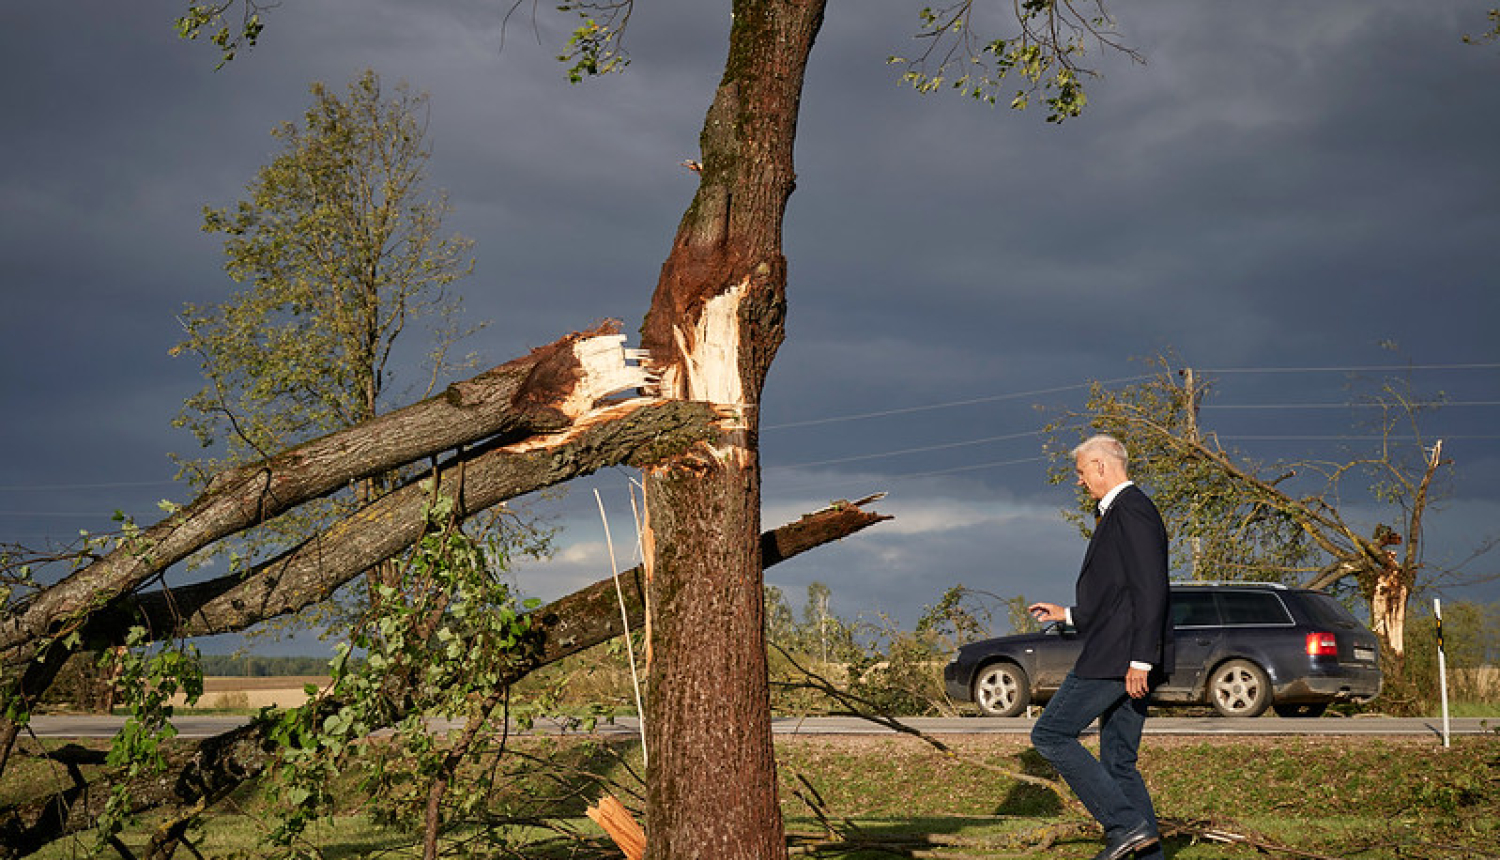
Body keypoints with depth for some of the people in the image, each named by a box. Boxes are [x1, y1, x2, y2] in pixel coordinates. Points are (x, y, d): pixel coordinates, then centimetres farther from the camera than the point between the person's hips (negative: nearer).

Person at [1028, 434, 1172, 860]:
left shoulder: (1131, 509, -11)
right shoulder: (1119, 512, 22)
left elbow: (1151, 590, -19)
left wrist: (1140, 660, -23)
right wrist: (1068, 614, 32)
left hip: (1121, 655, -10)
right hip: (1122, 658, 10)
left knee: (1050, 734, -9)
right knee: (1118, 761, 9)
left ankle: (1126, 824, -12)